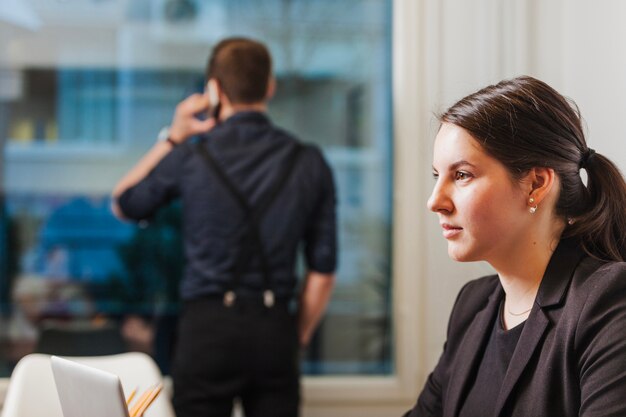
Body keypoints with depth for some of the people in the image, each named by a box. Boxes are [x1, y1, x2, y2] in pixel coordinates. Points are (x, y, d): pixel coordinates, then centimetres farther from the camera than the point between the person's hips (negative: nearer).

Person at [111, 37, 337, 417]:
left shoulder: (190, 157, -4)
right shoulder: (309, 163, 3)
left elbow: (123, 204, 16)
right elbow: (323, 271, 5)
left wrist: (173, 138, 15)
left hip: (208, 327, -2)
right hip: (275, 328, 2)